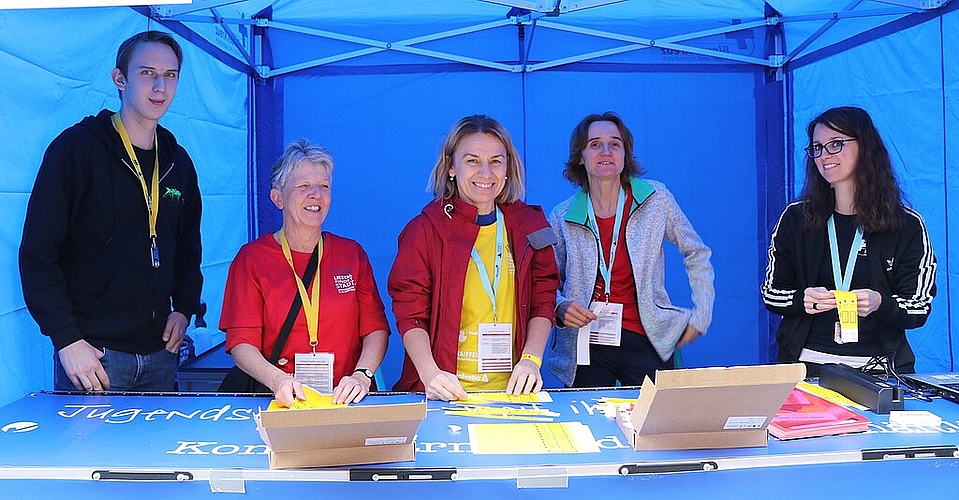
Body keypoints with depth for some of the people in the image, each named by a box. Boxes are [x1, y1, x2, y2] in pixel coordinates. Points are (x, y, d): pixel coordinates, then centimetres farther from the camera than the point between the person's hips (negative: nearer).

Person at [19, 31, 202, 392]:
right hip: (92, 351, -5)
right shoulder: (76, 148, -7)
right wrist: (66, 339, -16)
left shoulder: (178, 162, 11)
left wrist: (185, 308, 4)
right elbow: (37, 253, -10)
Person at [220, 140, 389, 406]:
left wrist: (361, 376, -11)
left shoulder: (352, 254, 12)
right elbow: (241, 342, -1)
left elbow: (376, 328, 8)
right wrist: (278, 380, -20)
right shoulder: (251, 258, 5)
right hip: (281, 404, -1)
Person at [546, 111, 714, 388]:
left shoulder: (655, 199, 1)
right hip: (585, 349, 0)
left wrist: (700, 316, 6)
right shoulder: (561, 217, 1)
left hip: (647, 342, 0)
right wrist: (561, 309, -11)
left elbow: (697, 255, 12)